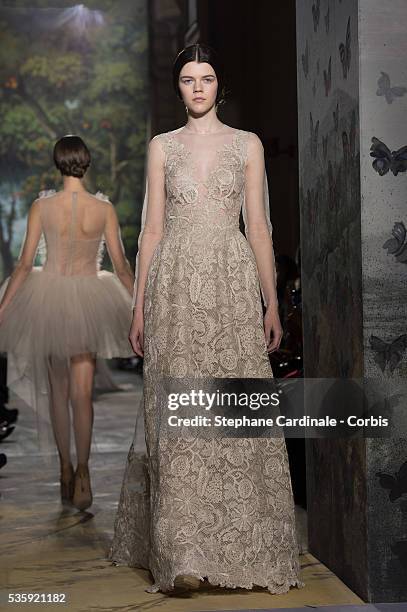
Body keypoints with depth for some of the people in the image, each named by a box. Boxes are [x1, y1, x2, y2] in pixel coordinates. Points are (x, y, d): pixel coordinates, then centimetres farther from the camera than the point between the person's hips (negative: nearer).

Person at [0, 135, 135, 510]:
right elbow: (121, 265, 0)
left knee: (57, 389, 13)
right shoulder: (104, 208, -5)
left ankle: (66, 471, 21)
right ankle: (82, 473, -14)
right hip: (89, 302, 0)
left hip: (48, 297, 1)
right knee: (82, 391, 0)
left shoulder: (41, 206, -6)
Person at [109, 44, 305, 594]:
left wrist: (272, 304, 3)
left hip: (233, 285, 0)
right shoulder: (162, 146, 12)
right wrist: (139, 306, 5)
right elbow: (152, 228, 10)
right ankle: (183, 553, -5)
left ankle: (244, 546, 7)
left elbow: (258, 227, 8)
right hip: (175, 286, 1)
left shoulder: (247, 144, 10)